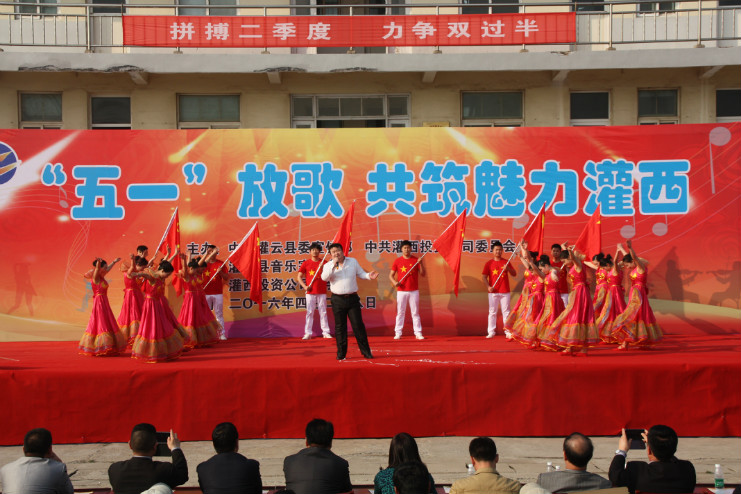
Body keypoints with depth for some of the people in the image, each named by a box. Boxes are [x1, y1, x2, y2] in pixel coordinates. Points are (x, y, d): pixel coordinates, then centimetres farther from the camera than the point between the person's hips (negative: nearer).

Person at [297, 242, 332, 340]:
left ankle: (325, 332, 9)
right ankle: (308, 333, 3)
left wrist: (323, 268, -16)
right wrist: (304, 286, -7)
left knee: (323, 312, 4)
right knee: (309, 312, 0)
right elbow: (299, 277, 6)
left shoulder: (324, 263, 6)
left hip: (322, 292, 0)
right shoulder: (306, 263, 5)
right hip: (310, 292, 0)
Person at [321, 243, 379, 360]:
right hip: (337, 300, 0)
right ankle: (341, 353, 14)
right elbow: (324, 278, -14)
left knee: (358, 325, -1)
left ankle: (366, 351, 7)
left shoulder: (353, 261, 9)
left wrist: (369, 276, -6)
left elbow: (361, 273, 15)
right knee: (340, 327, 4)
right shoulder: (328, 265, 3)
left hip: (352, 298, 1)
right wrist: (334, 264, -19)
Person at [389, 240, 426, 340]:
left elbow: (422, 274, 0)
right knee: (400, 312, 2)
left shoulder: (416, 260, 4)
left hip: (414, 291, 0)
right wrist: (394, 282, -12)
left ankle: (418, 333, 6)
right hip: (401, 291, 0)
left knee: (415, 312, 3)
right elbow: (391, 275, 8)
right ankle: (398, 333, 7)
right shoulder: (398, 261, 4)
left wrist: (421, 264, -14)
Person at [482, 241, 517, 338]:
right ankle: (491, 331, 5)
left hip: (505, 292, 1)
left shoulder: (506, 262, 10)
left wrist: (508, 268, -11)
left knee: (506, 312, 2)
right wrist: (488, 286, -13)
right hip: (493, 292, -1)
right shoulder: (489, 263, 5)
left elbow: (514, 274, 8)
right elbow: (484, 276, 2)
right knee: (492, 312, 1)